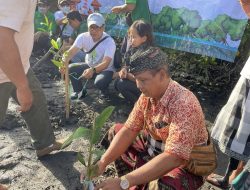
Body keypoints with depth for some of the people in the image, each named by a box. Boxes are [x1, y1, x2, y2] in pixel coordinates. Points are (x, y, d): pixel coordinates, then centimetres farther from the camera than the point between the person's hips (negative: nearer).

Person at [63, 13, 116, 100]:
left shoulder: (109, 41, -25)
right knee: (71, 68, -18)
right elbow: (71, 51, -24)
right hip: (89, 66, 5)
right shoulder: (83, 37, -13)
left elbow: (106, 63, -35)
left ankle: (104, 90, 4)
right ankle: (78, 91, 8)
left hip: (105, 69, -4)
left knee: (99, 82, -35)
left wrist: (92, 70, -54)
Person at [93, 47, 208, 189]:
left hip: (186, 163, -7)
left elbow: (174, 157, -37)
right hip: (155, 149, 7)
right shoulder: (147, 95, -9)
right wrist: (103, 161, -19)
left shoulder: (184, 104, -32)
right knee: (116, 131, 6)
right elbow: (129, 130, -6)